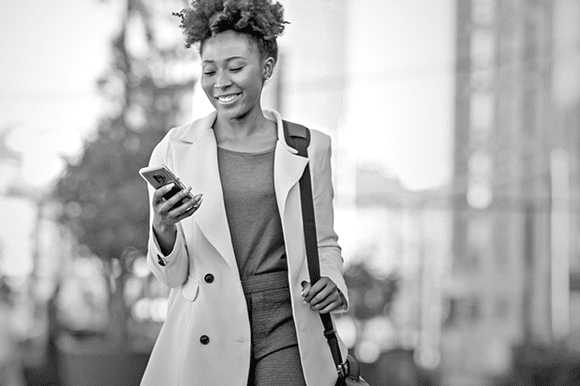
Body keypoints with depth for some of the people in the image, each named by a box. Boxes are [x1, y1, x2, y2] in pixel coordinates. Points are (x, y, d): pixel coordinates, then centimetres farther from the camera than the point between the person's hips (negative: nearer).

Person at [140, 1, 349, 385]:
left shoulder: (310, 148, 5)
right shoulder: (175, 151, 2)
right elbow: (172, 275, 3)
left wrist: (332, 282, -4)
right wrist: (164, 230, -17)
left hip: (286, 337, 0)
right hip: (205, 339, 0)